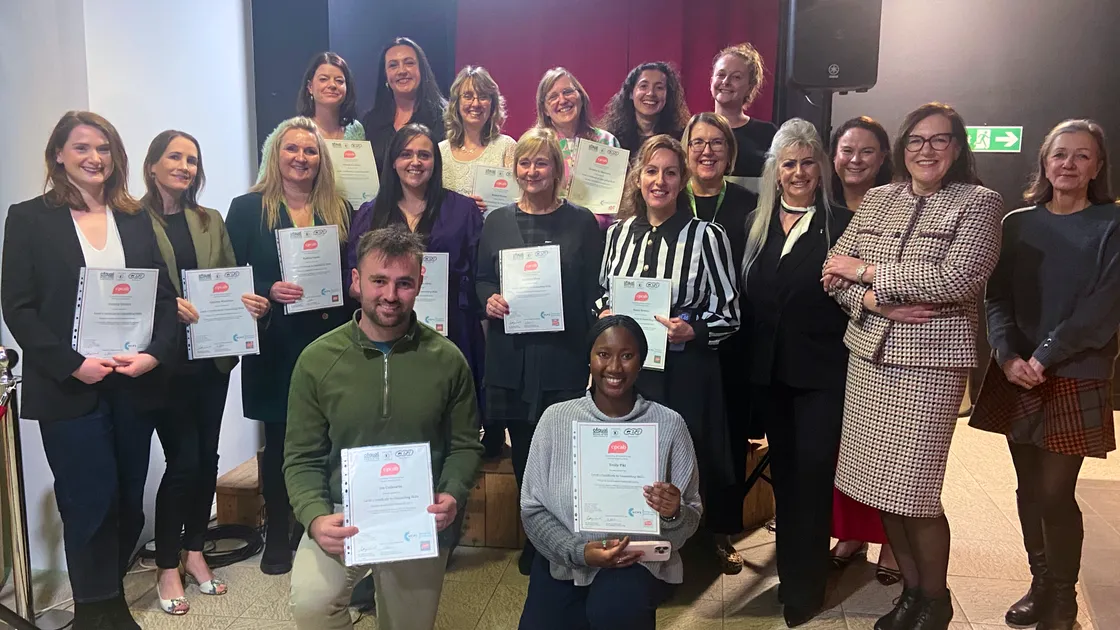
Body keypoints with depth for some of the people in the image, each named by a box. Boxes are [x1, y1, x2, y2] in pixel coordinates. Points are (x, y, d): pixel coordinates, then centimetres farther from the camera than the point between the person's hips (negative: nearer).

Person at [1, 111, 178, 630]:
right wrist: (72, 365, -14)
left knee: (129, 502, 9)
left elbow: (165, 295, 7)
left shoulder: (137, 220, 11)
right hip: (70, 387, -3)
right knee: (91, 504, -1)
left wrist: (155, 353, -10)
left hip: (136, 383, 3)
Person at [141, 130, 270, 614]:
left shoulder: (211, 221, 12)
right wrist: (166, 306, -23)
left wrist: (248, 300, -9)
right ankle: (168, 568, 15)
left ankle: (194, 551, 28)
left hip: (212, 355, 5)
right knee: (183, 460, -3)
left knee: (207, 457, 11)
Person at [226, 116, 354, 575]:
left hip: (329, 341, 2)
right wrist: (270, 291, -17)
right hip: (275, 344, -1)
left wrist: (349, 290, -9)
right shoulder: (248, 208, 3)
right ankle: (277, 536, 20)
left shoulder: (340, 211, 10)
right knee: (278, 440, 6)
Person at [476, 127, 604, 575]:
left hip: (563, 357, -3)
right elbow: (480, 279, 16)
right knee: (523, 450, 11)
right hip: (510, 357, 3)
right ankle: (534, 537, 28)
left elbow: (595, 291, 0)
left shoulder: (581, 222, 1)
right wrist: (489, 299, -7)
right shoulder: (497, 222, 10)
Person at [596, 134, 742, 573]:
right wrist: (605, 314, -1)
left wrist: (691, 331, -21)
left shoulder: (707, 236, -6)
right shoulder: (618, 233, 7)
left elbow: (729, 314, -4)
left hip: (686, 372, -3)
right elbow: (602, 294, 20)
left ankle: (718, 537, 32)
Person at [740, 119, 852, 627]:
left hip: (821, 372, -4)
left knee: (812, 472, 0)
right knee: (782, 470, 16)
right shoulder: (755, 224, 7)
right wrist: (744, 364, 3)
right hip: (766, 370, 4)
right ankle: (789, 563, 33)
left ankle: (805, 584, 14)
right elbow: (744, 298, 6)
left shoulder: (842, 224, -4)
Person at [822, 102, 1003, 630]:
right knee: (882, 487, 9)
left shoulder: (979, 203, -2)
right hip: (869, 355, 5)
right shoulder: (876, 199, 11)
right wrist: (875, 302, -14)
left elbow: (958, 277, -17)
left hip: (930, 362, -4)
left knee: (914, 492, -1)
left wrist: (868, 273, -10)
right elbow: (835, 271, 5)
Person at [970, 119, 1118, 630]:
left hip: (1075, 379, -3)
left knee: (1055, 494, -3)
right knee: (1029, 489, 10)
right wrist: (1007, 356, -12)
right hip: (1015, 378, 3)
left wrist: (1045, 357, -17)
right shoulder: (1017, 224, 8)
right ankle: (1040, 585, 27)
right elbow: (997, 297, 4)